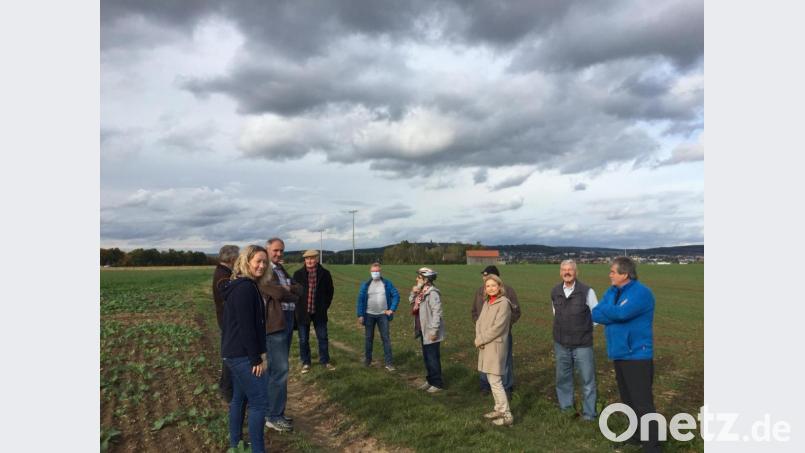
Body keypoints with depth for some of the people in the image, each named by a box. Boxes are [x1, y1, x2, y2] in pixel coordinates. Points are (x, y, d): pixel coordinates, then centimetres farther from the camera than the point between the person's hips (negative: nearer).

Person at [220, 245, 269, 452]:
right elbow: (246, 327, -22)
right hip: (243, 354, -10)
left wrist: (259, 352, 15)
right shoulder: (246, 287, -19)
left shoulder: (239, 285, 13)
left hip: (234, 352, 10)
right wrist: (256, 358, -17)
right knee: (259, 400, -5)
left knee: (239, 398, 18)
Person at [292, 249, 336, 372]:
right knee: (303, 340, 9)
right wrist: (297, 308, -1)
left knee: (323, 338, 11)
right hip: (302, 312, 0)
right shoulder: (298, 274, -6)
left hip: (319, 312, 1)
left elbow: (330, 291, 7)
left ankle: (325, 361, 26)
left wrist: (325, 306, 4)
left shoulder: (325, 273, -4)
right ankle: (305, 362, 24)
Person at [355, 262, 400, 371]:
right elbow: (360, 299, -2)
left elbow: (396, 295, -1)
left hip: (383, 315, -1)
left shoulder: (387, 283, -2)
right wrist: (360, 315, -7)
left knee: (386, 338, -1)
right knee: (368, 338, 12)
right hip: (369, 315, 1)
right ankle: (367, 360, 26)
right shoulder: (365, 284, -2)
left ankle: (389, 363, 2)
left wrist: (392, 309, -8)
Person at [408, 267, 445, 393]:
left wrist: (434, 330, -24)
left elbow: (437, 312, -23)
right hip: (423, 330, 9)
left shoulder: (432, 293, -20)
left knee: (433, 358, 1)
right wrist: (413, 292, -1)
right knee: (426, 357, 18)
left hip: (430, 331, -9)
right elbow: (411, 302, 18)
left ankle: (437, 383, 13)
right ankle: (430, 380, 31)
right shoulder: (421, 292, 8)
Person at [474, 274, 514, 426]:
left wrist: (480, 340, -13)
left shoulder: (503, 303, -14)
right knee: (492, 380, 16)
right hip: (485, 347, 8)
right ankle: (499, 409, 28)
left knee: (495, 381, -6)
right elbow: (479, 322, 11)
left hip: (495, 346, -8)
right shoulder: (487, 302, 10)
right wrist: (478, 338, -7)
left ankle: (507, 415, 2)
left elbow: (498, 327, -20)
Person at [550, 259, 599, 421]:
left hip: (582, 344, -4)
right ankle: (565, 408, 30)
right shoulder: (554, 292, 2)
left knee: (587, 379, 3)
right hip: (561, 344, 4)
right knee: (562, 377, 14)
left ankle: (589, 412, 17)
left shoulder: (586, 291, -12)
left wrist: (584, 329, 4)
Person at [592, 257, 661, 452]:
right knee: (628, 399, 19)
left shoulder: (641, 292, -16)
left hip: (637, 356, -8)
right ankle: (638, 434, 35)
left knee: (643, 402, -7)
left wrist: (605, 310, -9)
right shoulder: (612, 292, 9)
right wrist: (614, 314, -17)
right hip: (619, 354, 8)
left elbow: (621, 312, -28)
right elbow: (596, 314, -1)